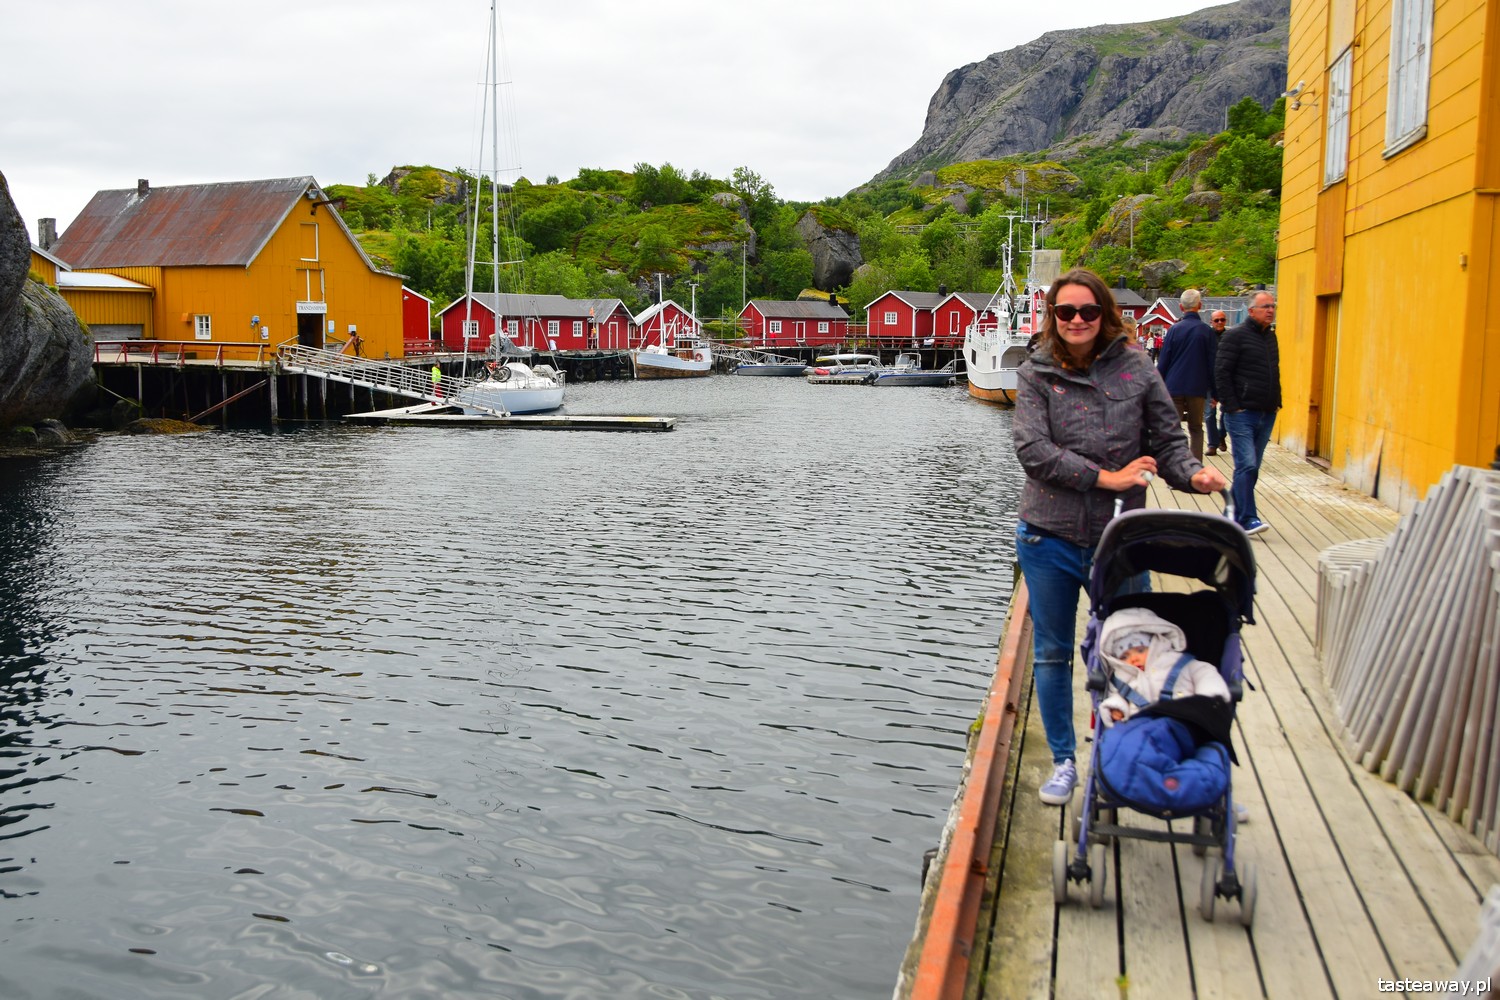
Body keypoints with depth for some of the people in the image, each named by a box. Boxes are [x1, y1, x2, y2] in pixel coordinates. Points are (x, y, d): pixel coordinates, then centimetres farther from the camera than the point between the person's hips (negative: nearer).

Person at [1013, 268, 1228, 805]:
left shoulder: (1135, 367, 1)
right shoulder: (1036, 373, -2)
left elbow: (1167, 439, 4)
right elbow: (1033, 449, -13)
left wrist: (1193, 473, -17)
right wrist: (1105, 477, -17)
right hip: (1049, 537, 0)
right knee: (1051, 654, 11)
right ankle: (1063, 762, 28)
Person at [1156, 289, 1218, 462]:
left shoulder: (1174, 329, -2)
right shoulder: (1206, 331, -2)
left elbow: (1163, 362, -2)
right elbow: (1212, 363, 0)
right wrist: (1214, 391, 7)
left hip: (1174, 387, -1)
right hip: (1197, 388, 1)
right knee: (1196, 429, 12)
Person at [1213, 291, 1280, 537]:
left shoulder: (1271, 337, 16)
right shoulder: (1236, 336, -6)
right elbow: (1221, 372, -10)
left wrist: (1276, 402, 13)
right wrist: (1232, 406, -13)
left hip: (1266, 415, 7)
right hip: (1242, 414, -7)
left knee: (1252, 467, 9)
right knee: (1247, 465, -13)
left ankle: (1234, 511, 19)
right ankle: (1246, 519, -12)